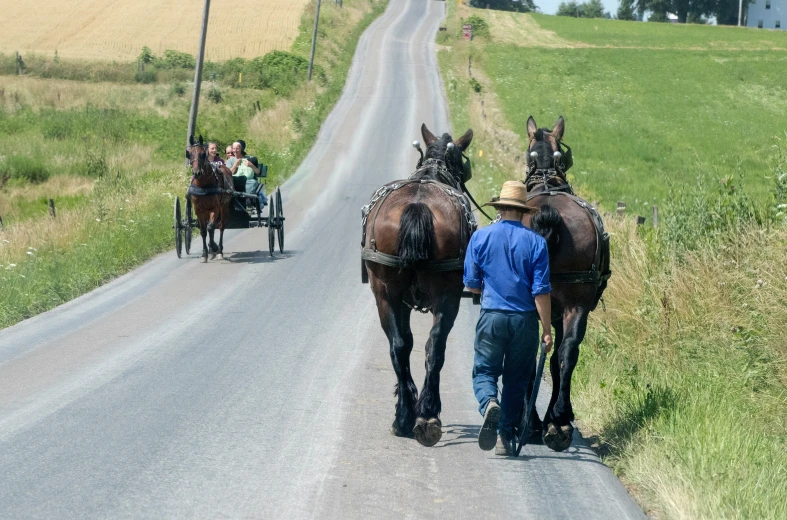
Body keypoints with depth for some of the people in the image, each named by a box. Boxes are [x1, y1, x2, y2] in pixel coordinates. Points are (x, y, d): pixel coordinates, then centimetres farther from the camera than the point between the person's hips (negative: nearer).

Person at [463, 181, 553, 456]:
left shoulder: (480, 237, -2)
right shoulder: (535, 242, -5)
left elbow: (471, 284, 2)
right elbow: (541, 291, -8)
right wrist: (547, 330, -2)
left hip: (491, 317, 0)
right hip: (524, 320, 0)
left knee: (484, 371, 9)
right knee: (516, 379, 13)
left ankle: (489, 404, -23)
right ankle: (506, 437, 13)